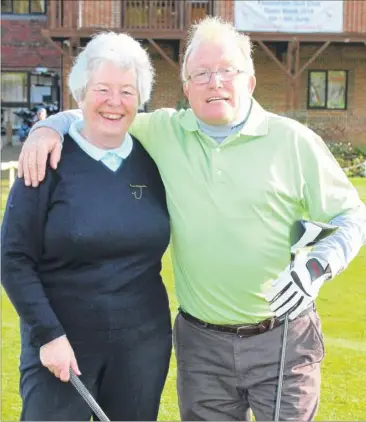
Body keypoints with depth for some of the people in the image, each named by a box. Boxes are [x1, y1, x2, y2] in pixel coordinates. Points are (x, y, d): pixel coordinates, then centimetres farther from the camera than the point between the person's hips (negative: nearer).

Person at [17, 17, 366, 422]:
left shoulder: (293, 140, -5)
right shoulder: (164, 132, 1)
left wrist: (315, 267, -17)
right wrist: (50, 125, -5)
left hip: (282, 340, -2)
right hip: (200, 342, 2)